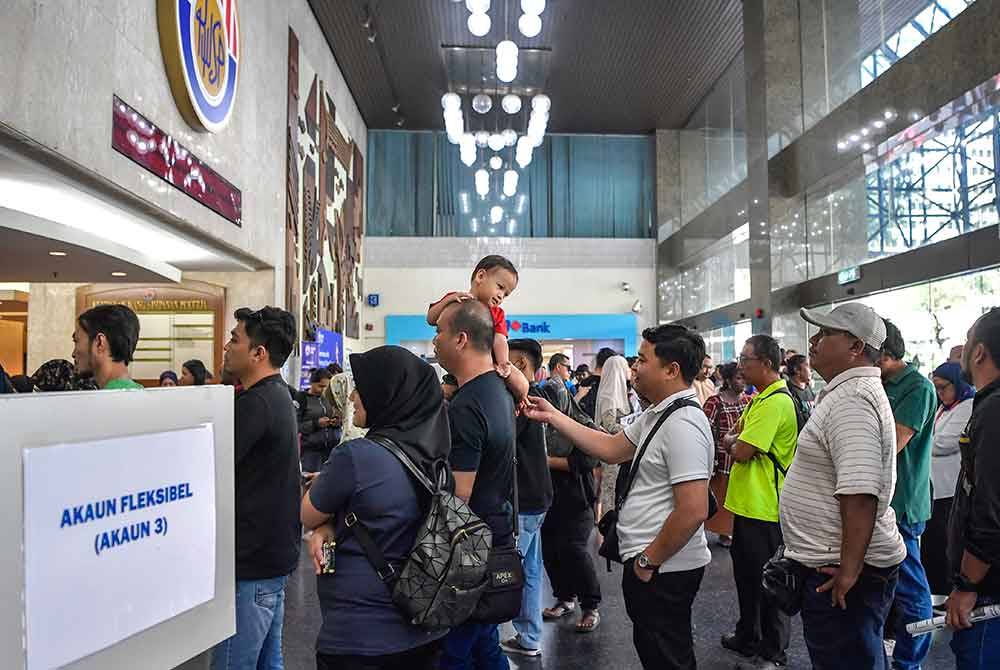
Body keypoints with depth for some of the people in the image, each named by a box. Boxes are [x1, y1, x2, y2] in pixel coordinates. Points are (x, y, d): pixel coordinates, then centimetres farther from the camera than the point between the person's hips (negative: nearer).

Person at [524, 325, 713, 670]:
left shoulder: (683, 425, -23)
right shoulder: (657, 415, 9)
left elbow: (693, 511, -27)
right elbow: (611, 448, 14)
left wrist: (648, 561, -16)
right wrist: (554, 416, 10)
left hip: (664, 570, -9)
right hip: (652, 565, 10)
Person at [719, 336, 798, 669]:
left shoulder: (775, 401, -21)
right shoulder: (761, 398, 12)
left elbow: (741, 451, -23)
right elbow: (734, 436, 14)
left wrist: (732, 442, -3)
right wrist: (736, 441, -6)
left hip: (764, 507, -10)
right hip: (748, 502, 10)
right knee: (746, 573, 21)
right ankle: (747, 637, 37)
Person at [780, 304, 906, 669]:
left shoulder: (850, 399, -21)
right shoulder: (851, 392, 14)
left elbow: (860, 492, -29)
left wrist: (849, 570, -27)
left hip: (837, 573, -11)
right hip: (835, 563, 11)